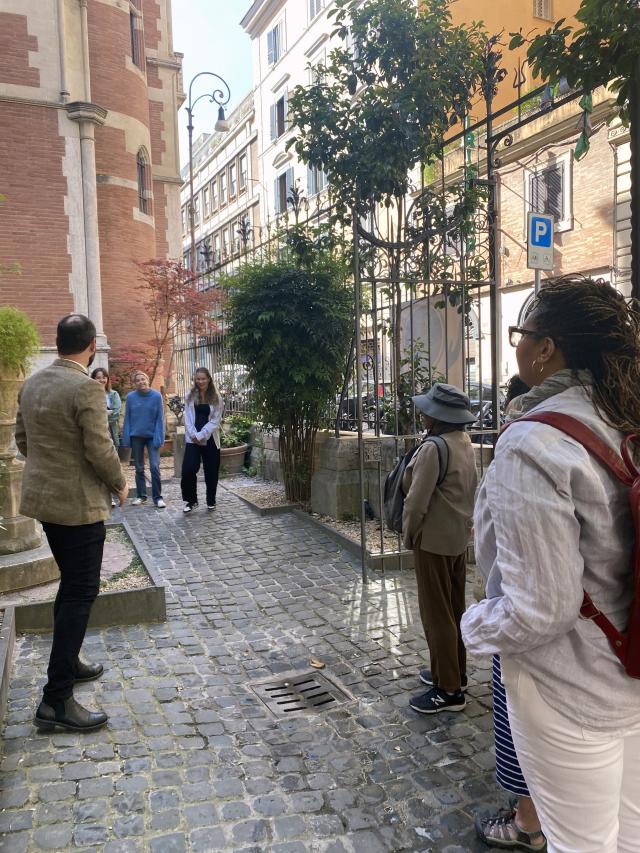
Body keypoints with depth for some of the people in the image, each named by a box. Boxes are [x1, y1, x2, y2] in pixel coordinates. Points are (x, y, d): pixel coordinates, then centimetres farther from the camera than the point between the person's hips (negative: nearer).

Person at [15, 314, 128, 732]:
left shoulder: (32, 383, 6)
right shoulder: (86, 388, -20)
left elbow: (22, 439, 14)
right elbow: (100, 449, -20)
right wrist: (120, 484, -3)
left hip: (44, 497, 9)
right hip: (79, 504, -9)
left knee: (71, 584, 22)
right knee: (81, 592, -2)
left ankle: (67, 662, 36)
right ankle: (57, 699, 1)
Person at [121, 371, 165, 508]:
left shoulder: (156, 396, -6)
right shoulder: (130, 397, -3)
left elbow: (160, 419, -6)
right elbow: (127, 419, 1)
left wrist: (159, 438, -12)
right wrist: (126, 438, -4)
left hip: (152, 436, -2)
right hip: (136, 437, 2)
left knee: (154, 467, -10)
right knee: (139, 468, 11)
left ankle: (157, 497, 0)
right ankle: (141, 496, 23)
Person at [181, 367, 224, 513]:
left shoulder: (216, 398, 1)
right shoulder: (190, 396, 6)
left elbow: (215, 421, -4)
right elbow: (188, 418, 2)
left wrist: (201, 435, -12)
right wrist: (193, 435, -12)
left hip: (210, 439, 0)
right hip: (192, 439, 1)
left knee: (211, 471, 5)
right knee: (188, 469, -12)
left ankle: (211, 501, 21)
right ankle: (190, 500, 6)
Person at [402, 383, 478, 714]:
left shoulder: (433, 448, -22)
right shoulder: (465, 443, 6)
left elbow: (416, 501, -22)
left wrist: (408, 535, -6)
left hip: (433, 540, -9)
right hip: (459, 537, 9)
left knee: (436, 614, 1)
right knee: (455, 609, 19)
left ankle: (449, 690, 10)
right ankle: (453, 671, 32)